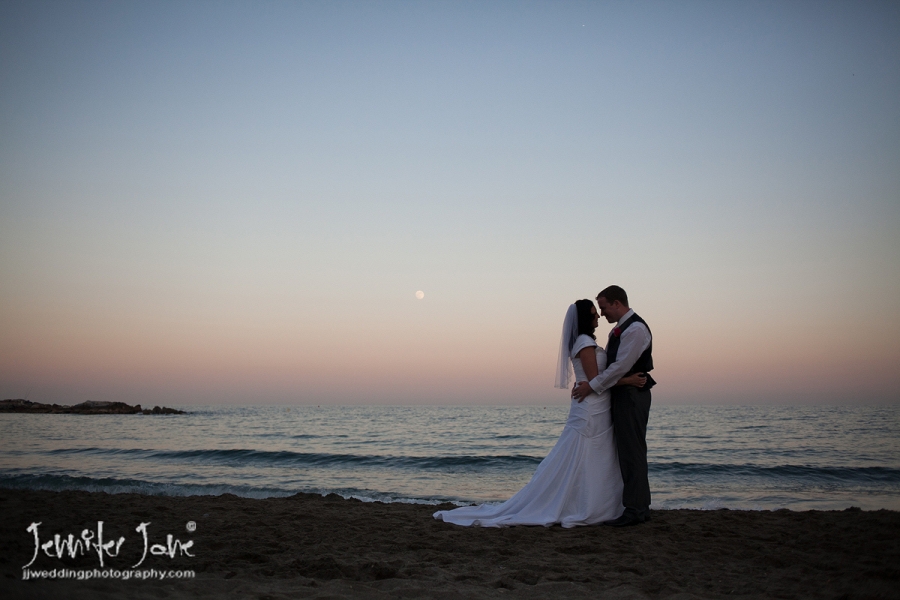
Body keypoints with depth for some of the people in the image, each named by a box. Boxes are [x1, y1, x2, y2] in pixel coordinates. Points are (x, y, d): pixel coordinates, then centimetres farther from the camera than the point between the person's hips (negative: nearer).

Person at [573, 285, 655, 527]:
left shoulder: (635, 329, -15)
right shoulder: (618, 330, 16)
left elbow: (621, 366, -20)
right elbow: (605, 362, 19)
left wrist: (593, 386, -15)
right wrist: (585, 382, 7)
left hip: (632, 396, -10)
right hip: (622, 395, 10)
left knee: (632, 451, -6)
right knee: (627, 452, 12)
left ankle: (635, 510, -2)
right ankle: (639, 506, 20)